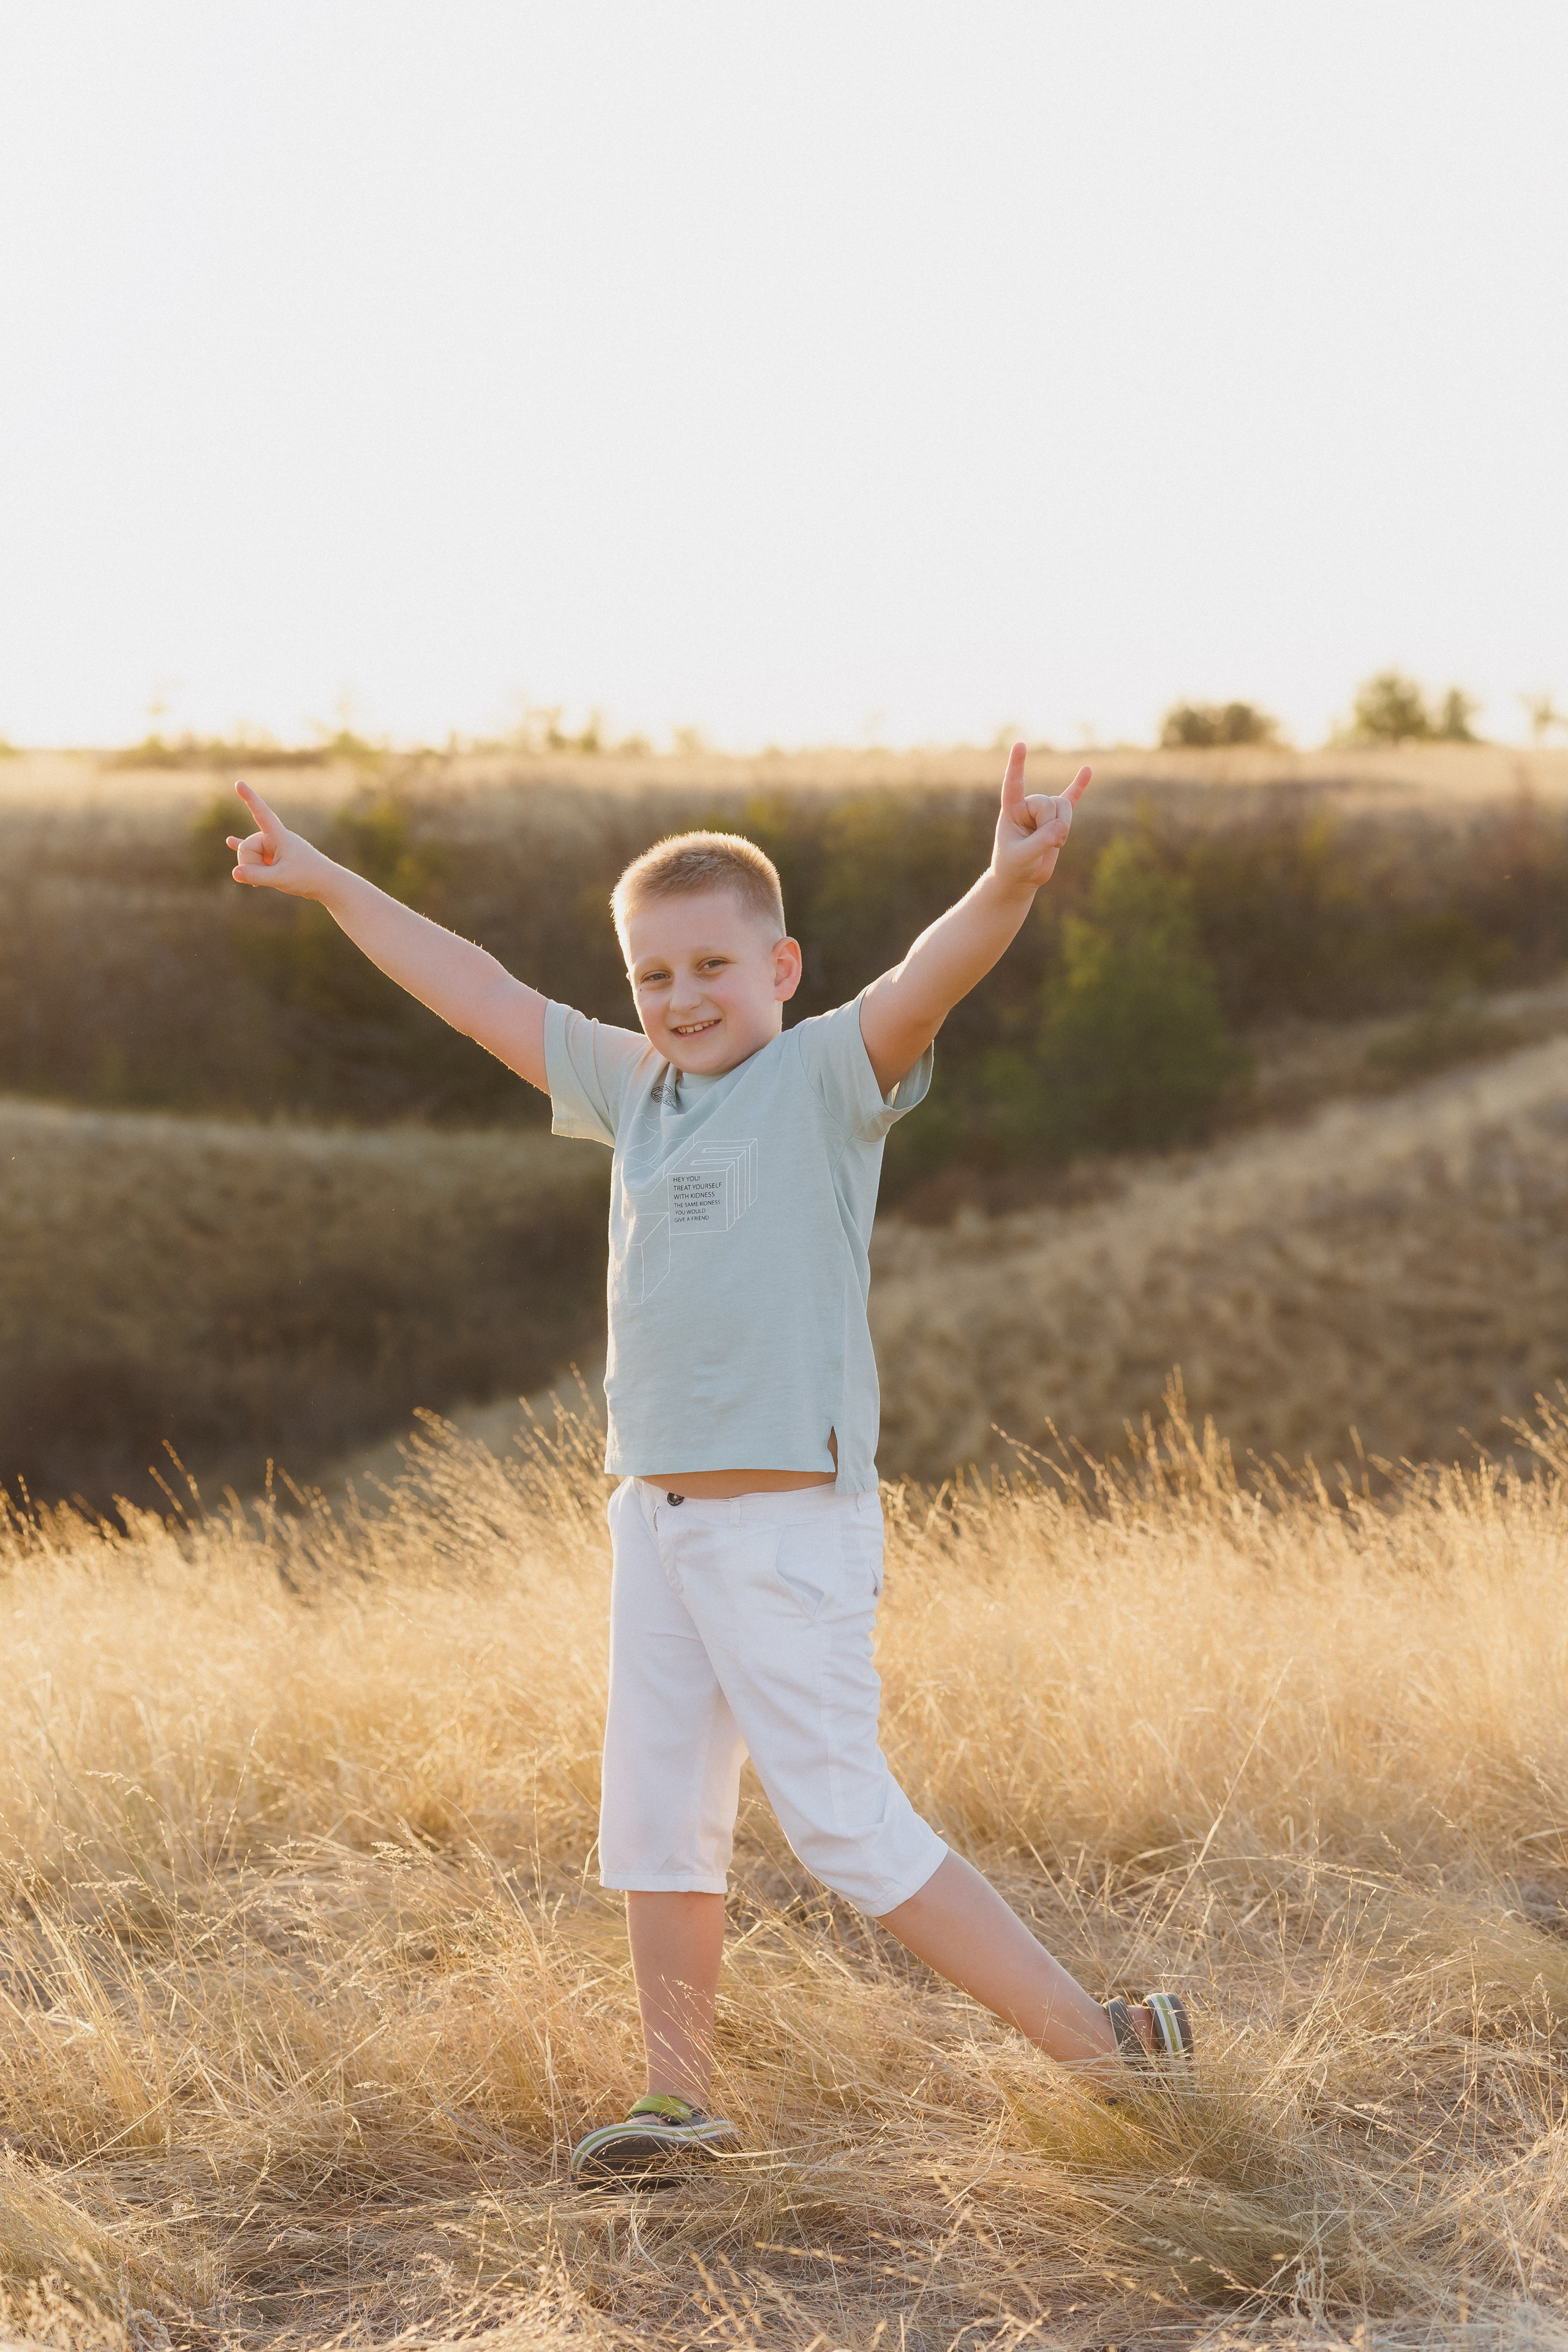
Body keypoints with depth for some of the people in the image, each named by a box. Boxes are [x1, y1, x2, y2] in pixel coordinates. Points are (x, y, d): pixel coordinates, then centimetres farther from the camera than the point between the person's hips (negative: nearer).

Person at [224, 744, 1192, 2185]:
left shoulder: (829, 1079, -8)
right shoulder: (635, 1088, 12)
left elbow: (929, 982, -28)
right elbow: (482, 995, 22)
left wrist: (1010, 884, -48)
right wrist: (330, 885, 30)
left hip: (791, 1520, -7)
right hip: (657, 1515, 8)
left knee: (850, 1828, -7)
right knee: (653, 1825, 13)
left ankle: (1106, 2046, 1)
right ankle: (681, 2103, 26)